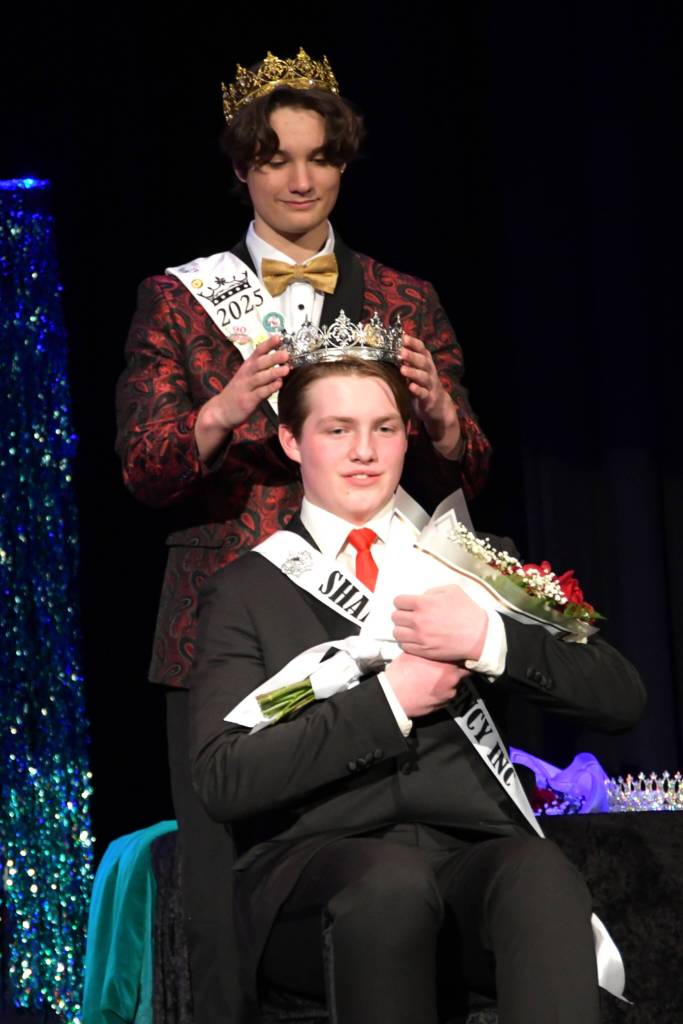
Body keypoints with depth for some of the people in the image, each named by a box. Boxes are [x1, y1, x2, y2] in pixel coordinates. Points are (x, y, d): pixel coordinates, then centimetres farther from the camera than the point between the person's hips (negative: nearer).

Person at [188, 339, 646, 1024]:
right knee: (392, 877, -37)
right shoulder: (245, 590, 10)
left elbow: (621, 699, 8)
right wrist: (389, 699, -10)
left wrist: (489, 641, -8)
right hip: (315, 863, -1)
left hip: (472, 860, 2)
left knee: (539, 872, -34)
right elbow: (223, 779, -5)